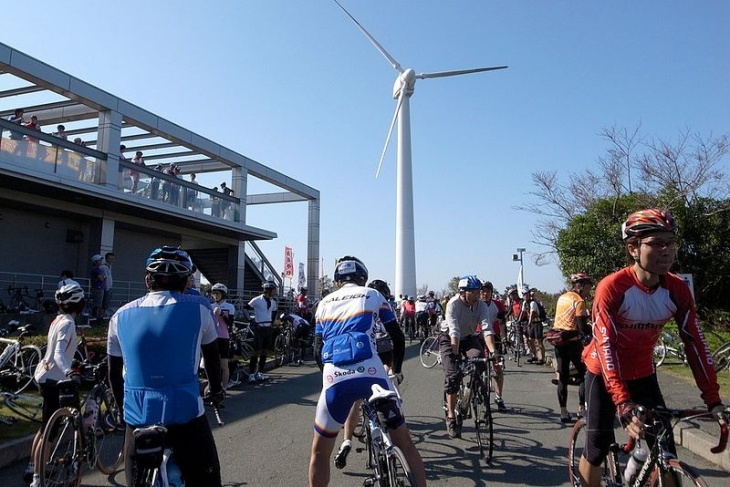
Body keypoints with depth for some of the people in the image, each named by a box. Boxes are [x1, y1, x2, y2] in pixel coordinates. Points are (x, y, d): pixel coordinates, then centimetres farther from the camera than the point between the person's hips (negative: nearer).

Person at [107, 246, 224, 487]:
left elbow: (113, 373, 13)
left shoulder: (121, 316, 5)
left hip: (137, 417, 3)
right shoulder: (198, 307, -3)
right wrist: (215, 390, 27)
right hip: (185, 413, -3)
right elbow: (212, 355, 10)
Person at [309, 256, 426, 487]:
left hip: (334, 378, 1)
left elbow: (318, 349, 20)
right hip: (371, 374, -1)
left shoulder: (325, 302, 22)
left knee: (320, 451, 20)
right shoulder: (373, 295, 18)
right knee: (404, 441, 19)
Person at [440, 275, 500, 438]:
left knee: (479, 359, -27)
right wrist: (455, 354, -47)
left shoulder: (481, 305, -18)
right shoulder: (453, 304, -28)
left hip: (469, 337, 3)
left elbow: (487, 328, -29)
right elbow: (454, 331, -37)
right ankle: (450, 417, -5)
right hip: (449, 338, -3)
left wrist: (493, 351, -43)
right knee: (452, 374, -16)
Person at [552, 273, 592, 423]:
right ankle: (581, 408, 7)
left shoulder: (562, 298, 13)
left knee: (562, 377, 10)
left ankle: (563, 412, 14)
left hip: (558, 339, 7)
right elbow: (582, 325, -16)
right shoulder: (578, 300, -11)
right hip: (571, 340, -7)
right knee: (584, 374, 8)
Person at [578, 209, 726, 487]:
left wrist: (713, 399, -14)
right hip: (604, 374, -4)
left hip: (643, 375, 5)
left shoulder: (677, 290, -11)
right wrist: (623, 404, -37)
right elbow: (606, 346, -30)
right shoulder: (611, 287, -27)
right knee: (598, 450, 1)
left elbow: (694, 343, -8)